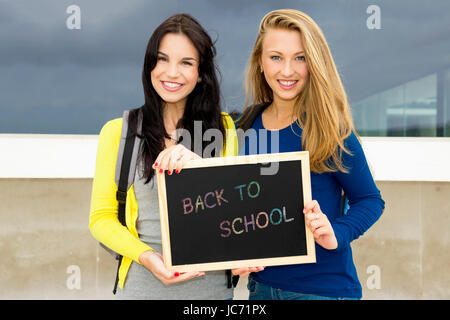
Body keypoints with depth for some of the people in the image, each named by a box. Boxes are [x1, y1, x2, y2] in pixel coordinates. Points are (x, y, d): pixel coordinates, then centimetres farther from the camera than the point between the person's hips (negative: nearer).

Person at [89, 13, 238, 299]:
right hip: (143, 286, -1)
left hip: (212, 286, 1)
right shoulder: (118, 132, 1)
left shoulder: (224, 128, 2)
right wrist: (146, 256, -16)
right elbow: (102, 218, 1)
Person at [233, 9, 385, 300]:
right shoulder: (246, 126, -1)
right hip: (261, 284, 4)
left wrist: (336, 234, -22)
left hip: (324, 287, -4)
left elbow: (370, 200, -5)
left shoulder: (331, 129, -14)